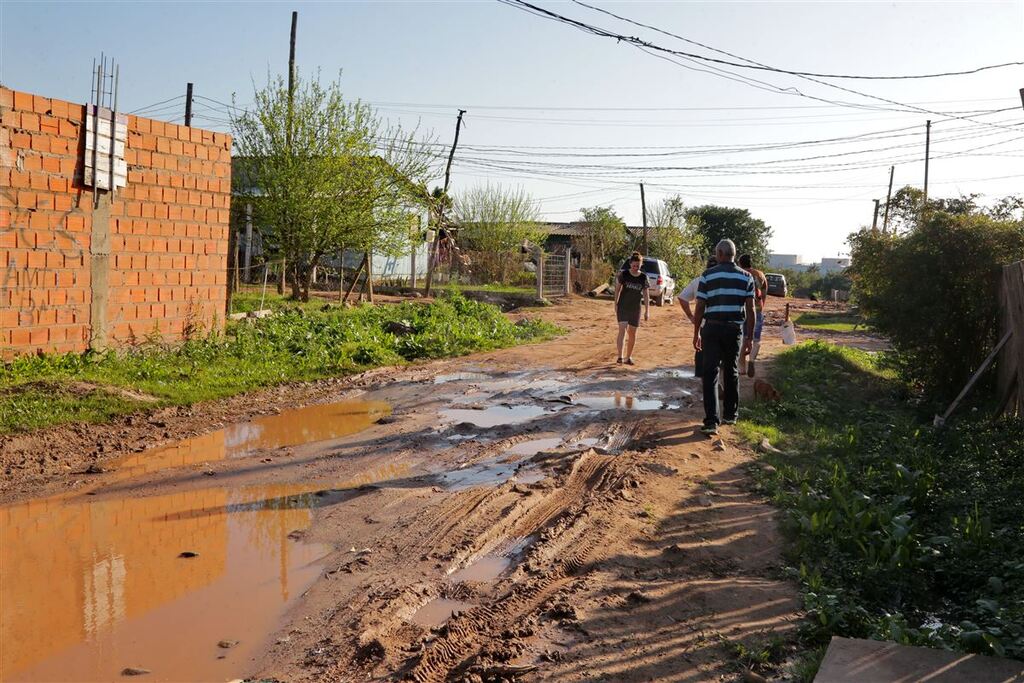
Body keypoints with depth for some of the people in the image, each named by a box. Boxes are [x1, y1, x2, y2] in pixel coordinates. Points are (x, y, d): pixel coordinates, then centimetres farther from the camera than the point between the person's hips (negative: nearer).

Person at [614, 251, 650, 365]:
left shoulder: (643, 277, -2)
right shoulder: (624, 274, -6)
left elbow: (646, 294, 2)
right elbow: (618, 289, 4)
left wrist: (647, 311, 1)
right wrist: (616, 304, 4)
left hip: (635, 309, 2)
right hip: (623, 307, -2)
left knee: (632, 334, 9)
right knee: (622, 330, -16)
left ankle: (629, 357, 21)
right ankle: (620, 356, -21)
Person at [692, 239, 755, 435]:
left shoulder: (708, 276, -2)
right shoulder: (746, 277, 4)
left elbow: (700, 308, -4)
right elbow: (750, 309, 1)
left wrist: (696, 333, 4)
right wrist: (750, 336, 7)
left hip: (712, 329, -2)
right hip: (735, 330, 3)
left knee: (710, 374, -3)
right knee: (732, 373, 17)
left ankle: (712, 421, -12)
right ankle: (730, 415, 28)